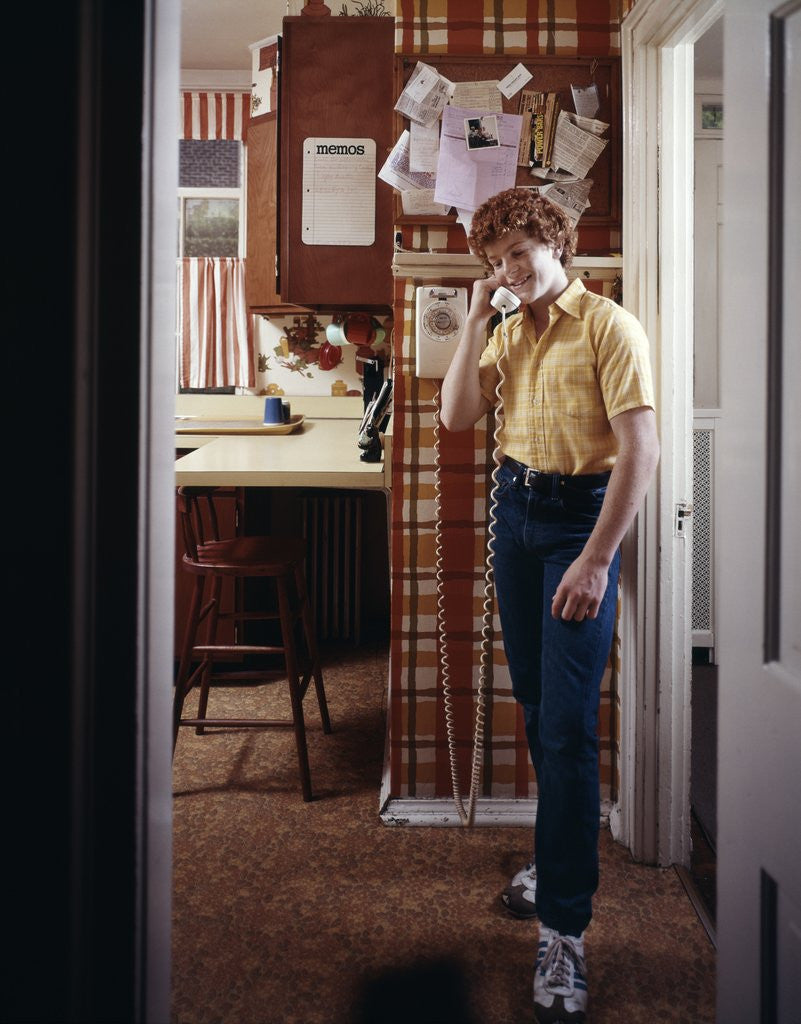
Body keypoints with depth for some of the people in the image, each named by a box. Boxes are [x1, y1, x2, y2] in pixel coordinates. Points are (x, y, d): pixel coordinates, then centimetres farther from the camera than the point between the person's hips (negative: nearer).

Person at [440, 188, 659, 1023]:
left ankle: (563, 929, -5)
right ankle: (561, 858, 32)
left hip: (579, 516, -7)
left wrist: (596, 560, -23)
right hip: (513, 512, 7)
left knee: (567, 723, -10)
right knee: (534, 705, 14)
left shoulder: (609, 328, -11)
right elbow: (457, 416, 2)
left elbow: (640, 450, -18)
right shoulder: (507, 333, 11)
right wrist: (476, 319, -2)